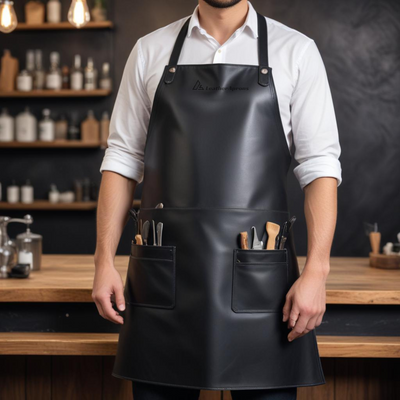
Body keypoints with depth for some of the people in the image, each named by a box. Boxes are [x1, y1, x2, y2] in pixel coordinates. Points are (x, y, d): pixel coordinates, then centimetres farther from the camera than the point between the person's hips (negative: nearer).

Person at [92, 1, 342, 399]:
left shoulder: (296, 51, 5)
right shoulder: (149, 51, 10)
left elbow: (319, 166, 0)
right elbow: (122, 159, 10)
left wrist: (316, 272, -10)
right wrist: (104, 261, 2)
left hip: (257, 276, -1)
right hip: (164, 276, 2)